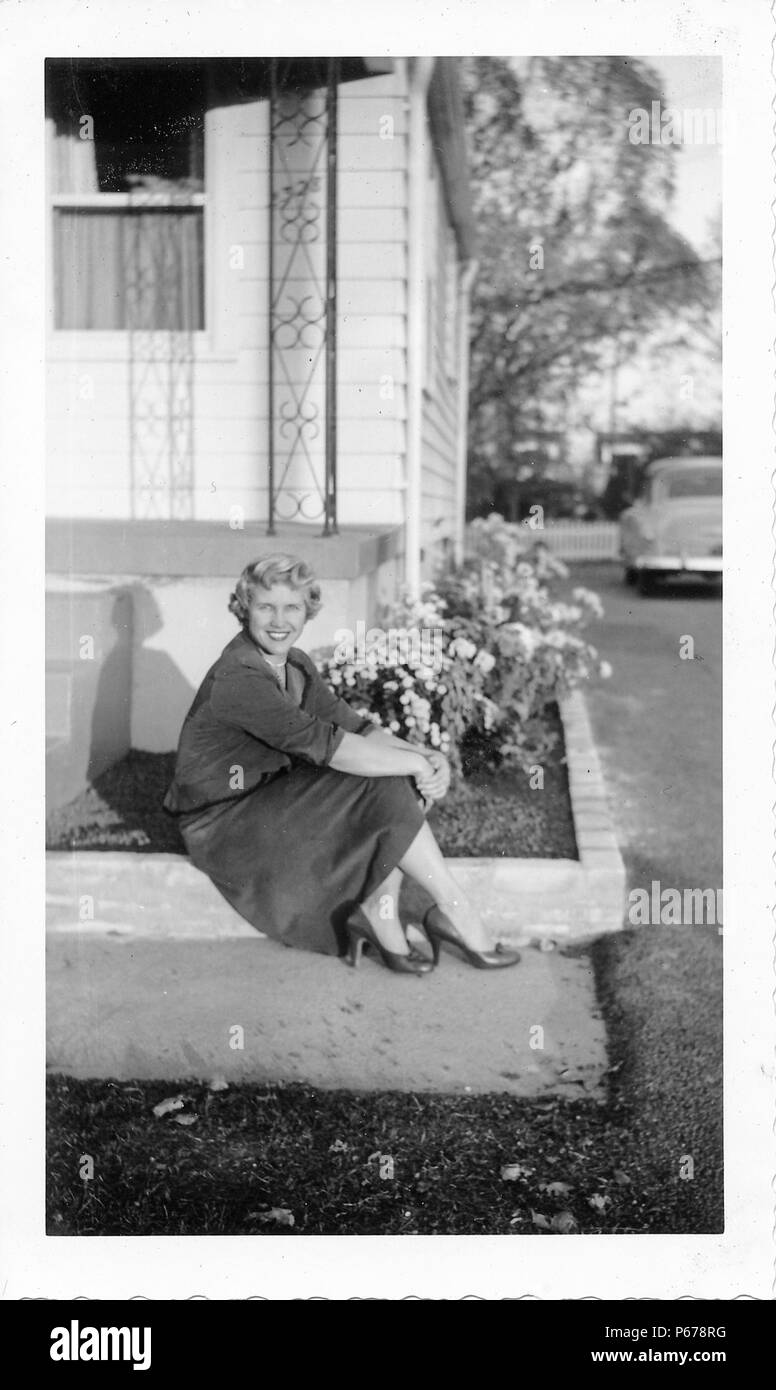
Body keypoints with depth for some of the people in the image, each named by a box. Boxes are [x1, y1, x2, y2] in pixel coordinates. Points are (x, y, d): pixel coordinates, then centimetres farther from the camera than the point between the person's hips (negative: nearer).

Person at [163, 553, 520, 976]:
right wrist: (418, 763, -25)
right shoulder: (236, 679, -24)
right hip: (223, 825, -9)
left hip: (272, 796, 9)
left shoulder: (295, 665, 6)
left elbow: (352, 726, -1)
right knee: (386, 792, -20)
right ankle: (455, 910, -9)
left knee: (404, 781, -9)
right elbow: (325, 745, -31)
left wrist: (427, 756, -18)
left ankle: (379, 911, -11)